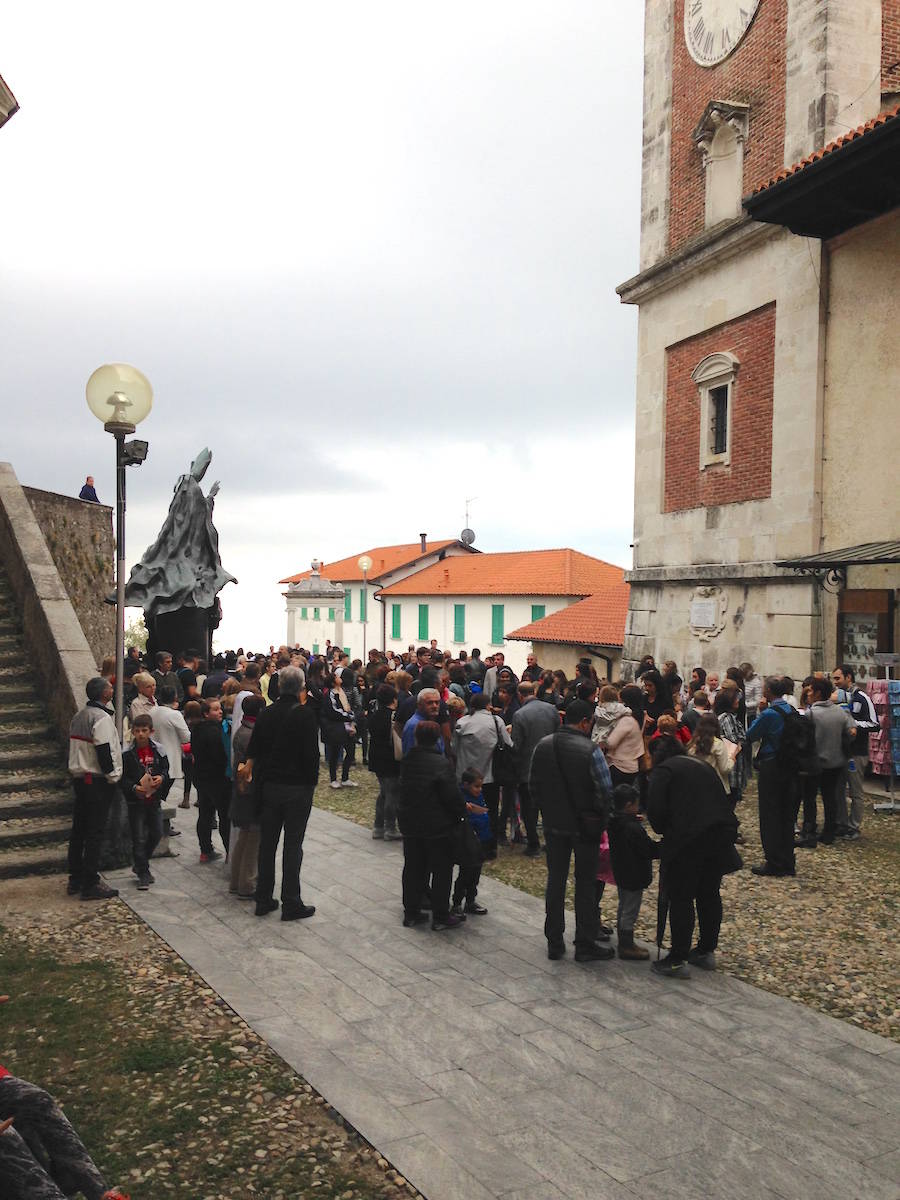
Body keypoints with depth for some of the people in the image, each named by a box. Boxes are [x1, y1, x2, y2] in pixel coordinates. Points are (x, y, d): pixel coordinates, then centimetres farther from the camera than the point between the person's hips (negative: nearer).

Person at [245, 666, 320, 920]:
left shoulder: (266, 714, 4)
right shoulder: (305, 714, -13)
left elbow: (254, 751, 8)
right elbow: (312, 753, -15)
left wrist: (252, 775, 19)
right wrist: (312, 781, -5)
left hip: (269, 786, 5)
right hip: (298, 787, -5)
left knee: (267, 842, 13)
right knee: (293, 845, 1)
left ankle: (263, 899, 20)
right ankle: (291, 904, 5)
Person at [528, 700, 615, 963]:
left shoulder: (543, 745, -1)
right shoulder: (590, 750, -18)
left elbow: (533, 785, 7)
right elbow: (605, 791, -18)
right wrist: (601, 820, -2)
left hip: (554, 824, 5)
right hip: (586, 825, -4)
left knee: (555, 880, 14)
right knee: (585, 883, 7)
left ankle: (554, 942, 20)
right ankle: (585, 945, 14)